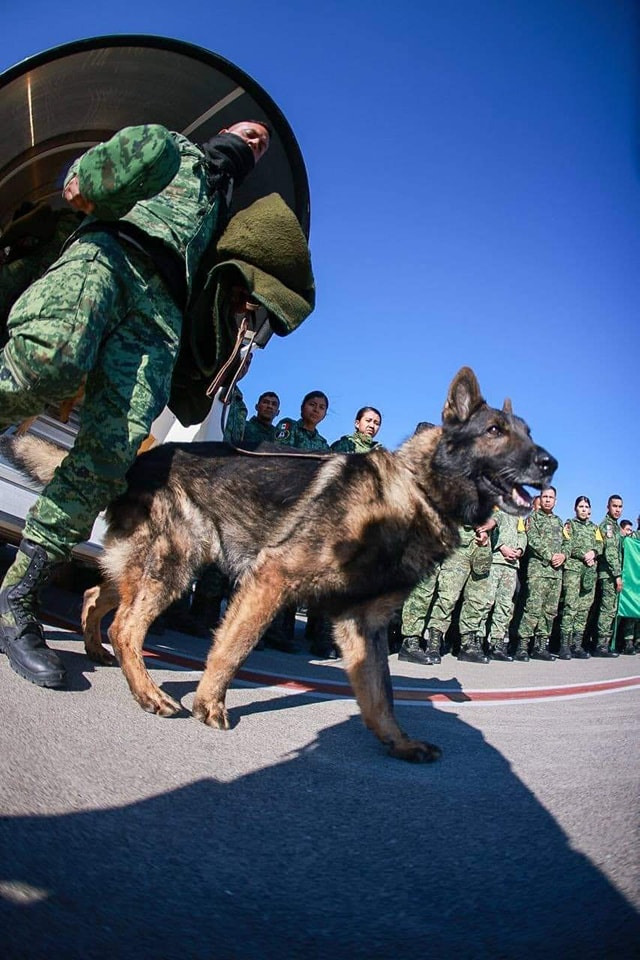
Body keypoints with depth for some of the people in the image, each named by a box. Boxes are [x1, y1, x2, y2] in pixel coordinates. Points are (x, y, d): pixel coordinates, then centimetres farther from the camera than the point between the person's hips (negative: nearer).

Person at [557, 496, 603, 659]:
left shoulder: (594, 528, 23)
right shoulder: (570, 525, 9)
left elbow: (600, 545, 12)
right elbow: (567, 546, -3)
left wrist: (593, 552, -9)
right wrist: (584, 556, -12)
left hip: (590, 571, 5)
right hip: (572, 568, -5)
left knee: (584, 608, 2)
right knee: (570, 606, -12)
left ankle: (577, 645, 5)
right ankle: (565, 645, -12)